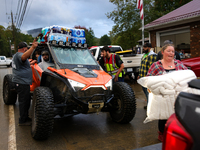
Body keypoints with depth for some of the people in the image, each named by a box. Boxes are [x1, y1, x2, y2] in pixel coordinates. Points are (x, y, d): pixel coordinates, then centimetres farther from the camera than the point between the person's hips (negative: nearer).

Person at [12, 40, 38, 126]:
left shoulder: (16, 55, 21)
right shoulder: (19, 54, -14)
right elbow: (24, 57, -40)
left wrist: (30, 63, 42)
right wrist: (32, 47, -51)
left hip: (21, 82, 11)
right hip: (22, 82, -11)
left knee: (26, 100, 18)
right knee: (23, 101, -3)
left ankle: (25, 117, 30)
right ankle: (22, 121, 6)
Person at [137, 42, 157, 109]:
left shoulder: (152, 56, -15)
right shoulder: (144, 55, 16)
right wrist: (139, 75, 22)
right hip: (142, 78, 10)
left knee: (148, 92, -6)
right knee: (145, 90, 18)